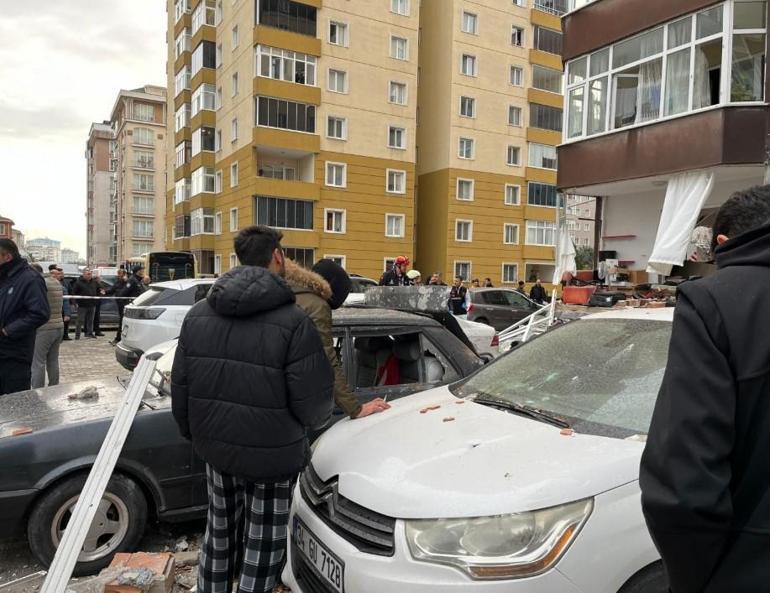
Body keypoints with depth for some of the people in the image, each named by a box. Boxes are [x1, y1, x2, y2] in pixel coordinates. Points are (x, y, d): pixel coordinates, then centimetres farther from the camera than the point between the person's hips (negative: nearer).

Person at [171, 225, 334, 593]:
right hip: (271, 455, -6)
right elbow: (314, 402, -19)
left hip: (215, 447, 6)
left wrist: (192, 432, 20)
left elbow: (180, 384, 4)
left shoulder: (198, 313, -1)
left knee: (220, 532, 25)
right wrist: (312, 421, 4)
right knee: (262, 547, 11)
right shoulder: (292, 321, -20)